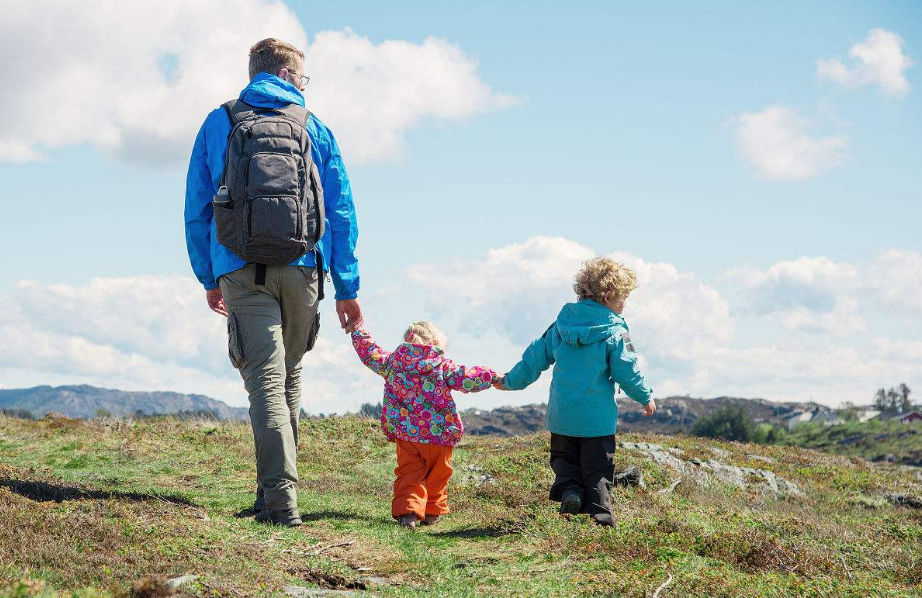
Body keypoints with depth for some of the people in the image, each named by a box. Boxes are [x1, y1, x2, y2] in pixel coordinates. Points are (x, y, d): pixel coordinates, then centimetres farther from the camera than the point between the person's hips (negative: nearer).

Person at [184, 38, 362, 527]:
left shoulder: (218, 124, 10)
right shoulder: (314, 128, 10)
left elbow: (197, 208, 10)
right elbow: (341, 212, 7)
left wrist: (209, 279, 18)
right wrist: (347, 289, 10)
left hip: (242, 271, -1)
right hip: (302, 268, 1)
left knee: (265, 381, -7)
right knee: (289, 381, 15)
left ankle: (281, 500, -20)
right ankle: (272, 496, 18)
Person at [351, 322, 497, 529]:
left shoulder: (392, 361, 4)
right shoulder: (442, 366, -6)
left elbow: (370, 354, 16)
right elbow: (467, 379, -10)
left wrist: (358, 332, 30)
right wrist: (491, 376, 3)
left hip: (404, 433, 2)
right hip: (438, 434, -2)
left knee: (408, 473, 7)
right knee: (436, 475, 15)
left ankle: (406, 510, -10)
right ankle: (432, 512, 23)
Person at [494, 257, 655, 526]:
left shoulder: (562, 324, 3)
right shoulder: (615, 333, -11)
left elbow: (536, 357, 9)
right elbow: (627, 372, -10)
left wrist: (512, 381, 22)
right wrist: (646, 397, 8)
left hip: (561, 415, 4)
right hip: (598, 418, -3)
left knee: (563, 457, 20)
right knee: (597, 470, 6)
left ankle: (569, 487, -7)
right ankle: (599, 516, -2)